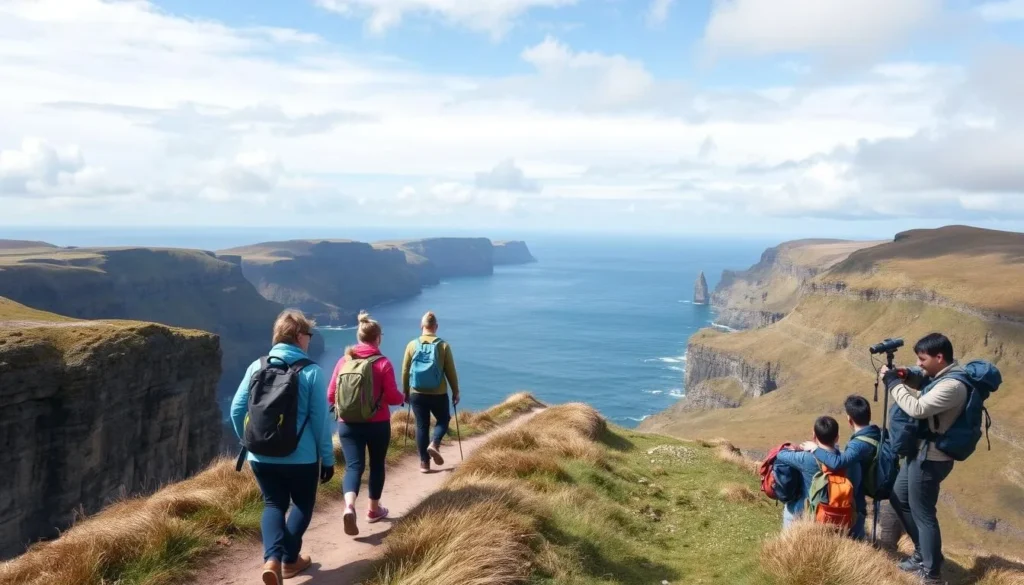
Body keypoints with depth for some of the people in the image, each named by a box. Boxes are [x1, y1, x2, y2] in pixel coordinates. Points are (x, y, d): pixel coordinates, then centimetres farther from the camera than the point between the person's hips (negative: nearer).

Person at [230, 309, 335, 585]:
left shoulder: (257, 367, 0)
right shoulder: (311, 371, -11)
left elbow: (237, 410, 2)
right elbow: (320, 420, -10)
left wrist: (249, 442, 19)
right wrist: (328, 459, 0)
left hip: (261, 457, 3)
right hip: (301, 458, -3)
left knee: (273, 505, 17)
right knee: (303, 505, 20)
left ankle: (272, 558, -4)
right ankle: (289, 560, 24)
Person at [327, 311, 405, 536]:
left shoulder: (344, 361, 0)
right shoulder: (383, 363, -10)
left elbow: (331, 396, 4)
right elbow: (393, 398, -11)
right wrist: (403, 397, 12)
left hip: (348, 424, 2)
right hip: (378, 424, -2)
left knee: (354, 466, 0)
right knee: (376, 465, 16)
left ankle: (349, 506, -25)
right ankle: (374, 509, 27)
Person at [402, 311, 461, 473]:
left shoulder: (412, 345, -2)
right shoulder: (443, 345, -6)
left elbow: (405, 371, 4)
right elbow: (451, 372, -2)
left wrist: (405, 392, 16)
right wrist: (455, 391, 10)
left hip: (417, 394, 2)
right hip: (438, 394, -2)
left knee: (422, 426, 11)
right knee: (444, 419, 20)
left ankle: (424, 463, 11)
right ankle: (434, 444, -4)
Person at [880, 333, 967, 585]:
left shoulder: (952, 386, -25)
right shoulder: (941, 378, 7)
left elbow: (917, 409, -31)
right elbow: (923, 400, 18)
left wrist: (892, 382, -21)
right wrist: (904, 382, 3)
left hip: (930, 459, -11)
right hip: (921, 453, 11)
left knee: (923, 514, 1)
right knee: (899, 498, 22)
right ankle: (923, 553, 35)